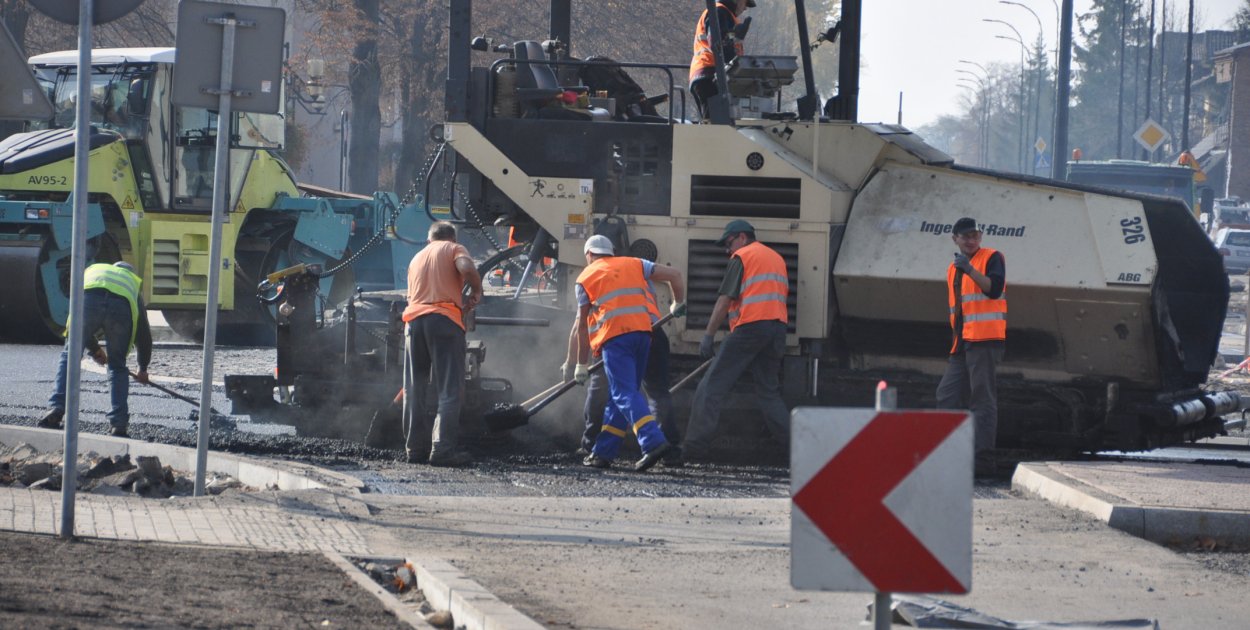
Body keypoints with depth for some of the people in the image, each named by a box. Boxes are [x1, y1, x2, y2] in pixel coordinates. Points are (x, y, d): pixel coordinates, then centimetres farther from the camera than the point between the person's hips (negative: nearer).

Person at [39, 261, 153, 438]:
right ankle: (118, 424, 10)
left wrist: (94, 349, 51)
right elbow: (144, 333, 44)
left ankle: (56, 409, -4)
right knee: (117, 366, 15)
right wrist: (143, 369, 56)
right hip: (122, 305, 1)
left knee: (70, 356, 10)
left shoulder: (90, 271, 43)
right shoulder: (134, 282, 41)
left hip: (89, 298, 0)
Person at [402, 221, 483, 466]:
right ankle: (443, 449, -15)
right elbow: (467, 269, -10)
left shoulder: (417, 258, 28)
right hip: (445, 317, -5)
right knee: (450, 389, -6)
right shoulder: (454, 249, 11)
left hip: (414, 319, 5)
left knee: (414, 390, 11)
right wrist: (476, 291, 6)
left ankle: (416, 447, 9)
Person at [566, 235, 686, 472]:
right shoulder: (634, 265, 22)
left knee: (625, 394, -11)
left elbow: (582, 325, 14)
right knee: (621, 394, 13)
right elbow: (673, 275, 14)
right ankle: (603, 452, 14)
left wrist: (581, 364, 19)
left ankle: (653, 441, -30)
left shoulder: (586, 277, 15)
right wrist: (678, 304, 31)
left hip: (614, 336, -5)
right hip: (643, 332, 5)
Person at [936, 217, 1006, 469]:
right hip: (962, 343, 8)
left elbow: (994, 288, -18)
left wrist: (970, 269, -29)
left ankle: (984, 455, -14)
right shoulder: (953, 269, 23)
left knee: (982, 396, -12)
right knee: (947, 395, 5)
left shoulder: (991, 258, -1)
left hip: (985, 340, -8)